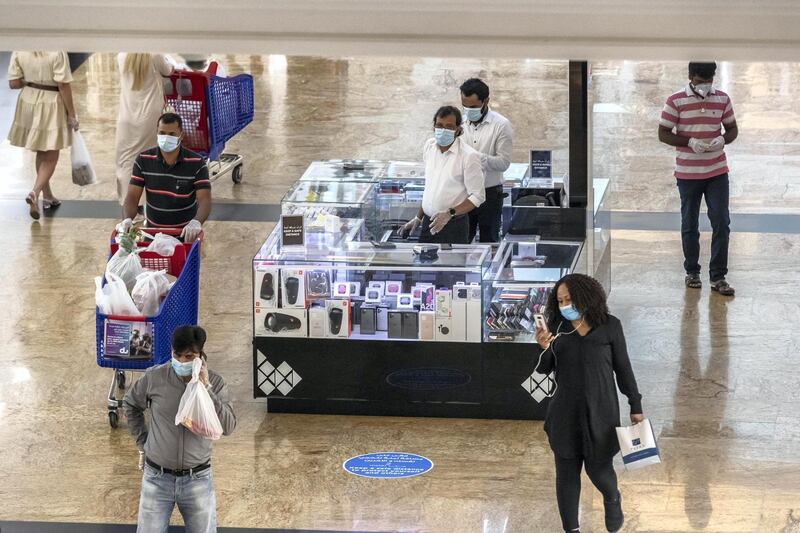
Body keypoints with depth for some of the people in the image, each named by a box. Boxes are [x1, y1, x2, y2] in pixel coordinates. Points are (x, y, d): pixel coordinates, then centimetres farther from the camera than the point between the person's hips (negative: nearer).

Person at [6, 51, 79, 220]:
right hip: (51, 105, -5)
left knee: (41, 153, 22)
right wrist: (72, 114, -8)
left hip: (28, 102, 5)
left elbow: (13, 83, -4)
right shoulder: (57, 52, -21)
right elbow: (64, 85, -17)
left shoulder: (19, 51, -7)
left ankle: (48, 196, 32)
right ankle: (35, 192, -16)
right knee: (50, 157, 5)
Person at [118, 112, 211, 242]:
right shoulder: (143, 160, 0)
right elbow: (132, 196, -2)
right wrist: (128, 220, -24)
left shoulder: (197, 163, -7)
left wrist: (196, 222, -36)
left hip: (186, 232, -2)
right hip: (153, 231, 2)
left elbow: (205, 200, -14)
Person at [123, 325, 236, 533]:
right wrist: (142, 444, 10)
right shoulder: (155, 377, -8)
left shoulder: (215, 382, -8)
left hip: (198, 479, 0)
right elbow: (130, 405, 10)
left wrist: (205, 389, -23)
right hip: (157, 478, 0)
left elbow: (228, 427, -18)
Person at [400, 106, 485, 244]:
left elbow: (477, 196, -12)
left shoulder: (469, 156, -14)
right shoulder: (429, 146, 5)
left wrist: (450, 213, -23)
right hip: (429, 223, 5)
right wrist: (418, 217, 18)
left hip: (453, 227, -5)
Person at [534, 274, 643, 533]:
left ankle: (612, 498, 39)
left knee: (599, 468, 4)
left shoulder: (609, 326, -5)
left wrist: (636, 406, 3)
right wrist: (543, 348, -18)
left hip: (600, 411, -2)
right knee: (566, 472, 6)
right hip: (565, 412, 2)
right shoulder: (557, 327, 0)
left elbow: (623, 367, 1)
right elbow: (544, 369, 3)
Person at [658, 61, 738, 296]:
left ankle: (718, 277, 2)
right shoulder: (676, 101, -7)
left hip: (717, 171, 2)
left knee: (721, 223, -5)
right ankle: (692, 271, 26)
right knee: (690, 224, 10)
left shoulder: (722, 99, 1)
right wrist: (689, 142, -20)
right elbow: (663, 134, -5)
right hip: (688, 173, -2)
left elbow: (732, 129, 10)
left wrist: (723, 139, -13)